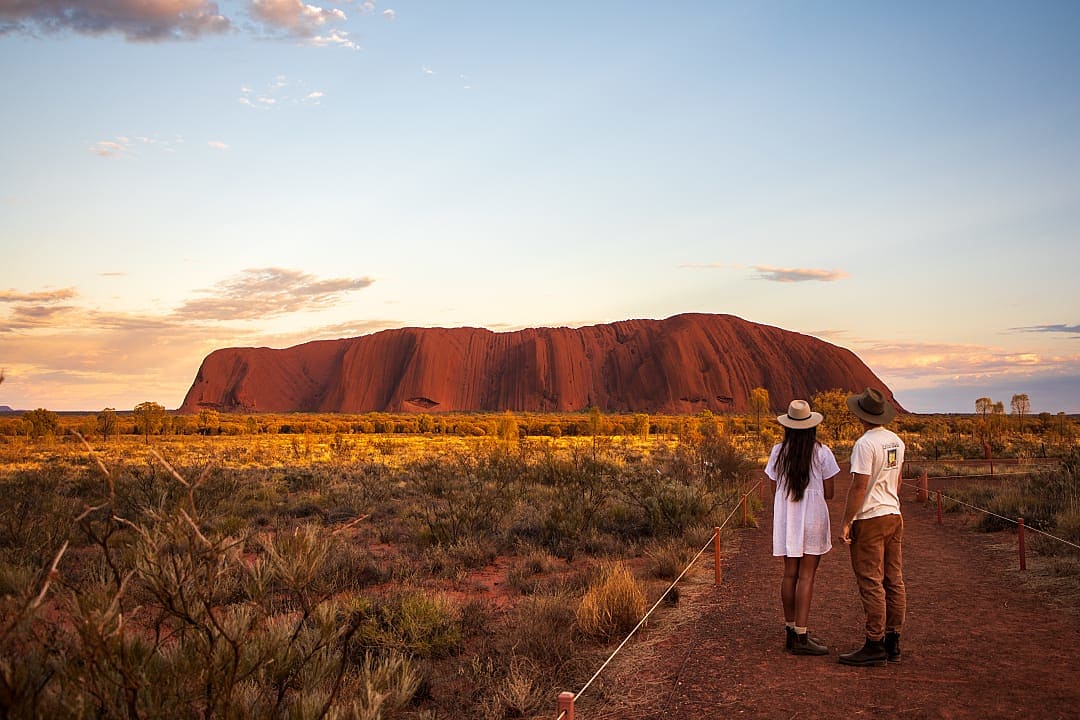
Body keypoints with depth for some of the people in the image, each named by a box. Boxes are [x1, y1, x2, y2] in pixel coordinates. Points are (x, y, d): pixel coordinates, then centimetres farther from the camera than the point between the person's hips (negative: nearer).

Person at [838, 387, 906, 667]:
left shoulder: (865, 444, -17)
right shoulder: (896, 442, 9)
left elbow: (859, 486, -19)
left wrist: (845, 522, -14)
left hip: (869, 520, -8)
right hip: (894, 516, 8)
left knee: (871, 584, -4)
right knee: (894, 582, 10)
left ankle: (875, 646, -2)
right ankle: (892, 643, 17)